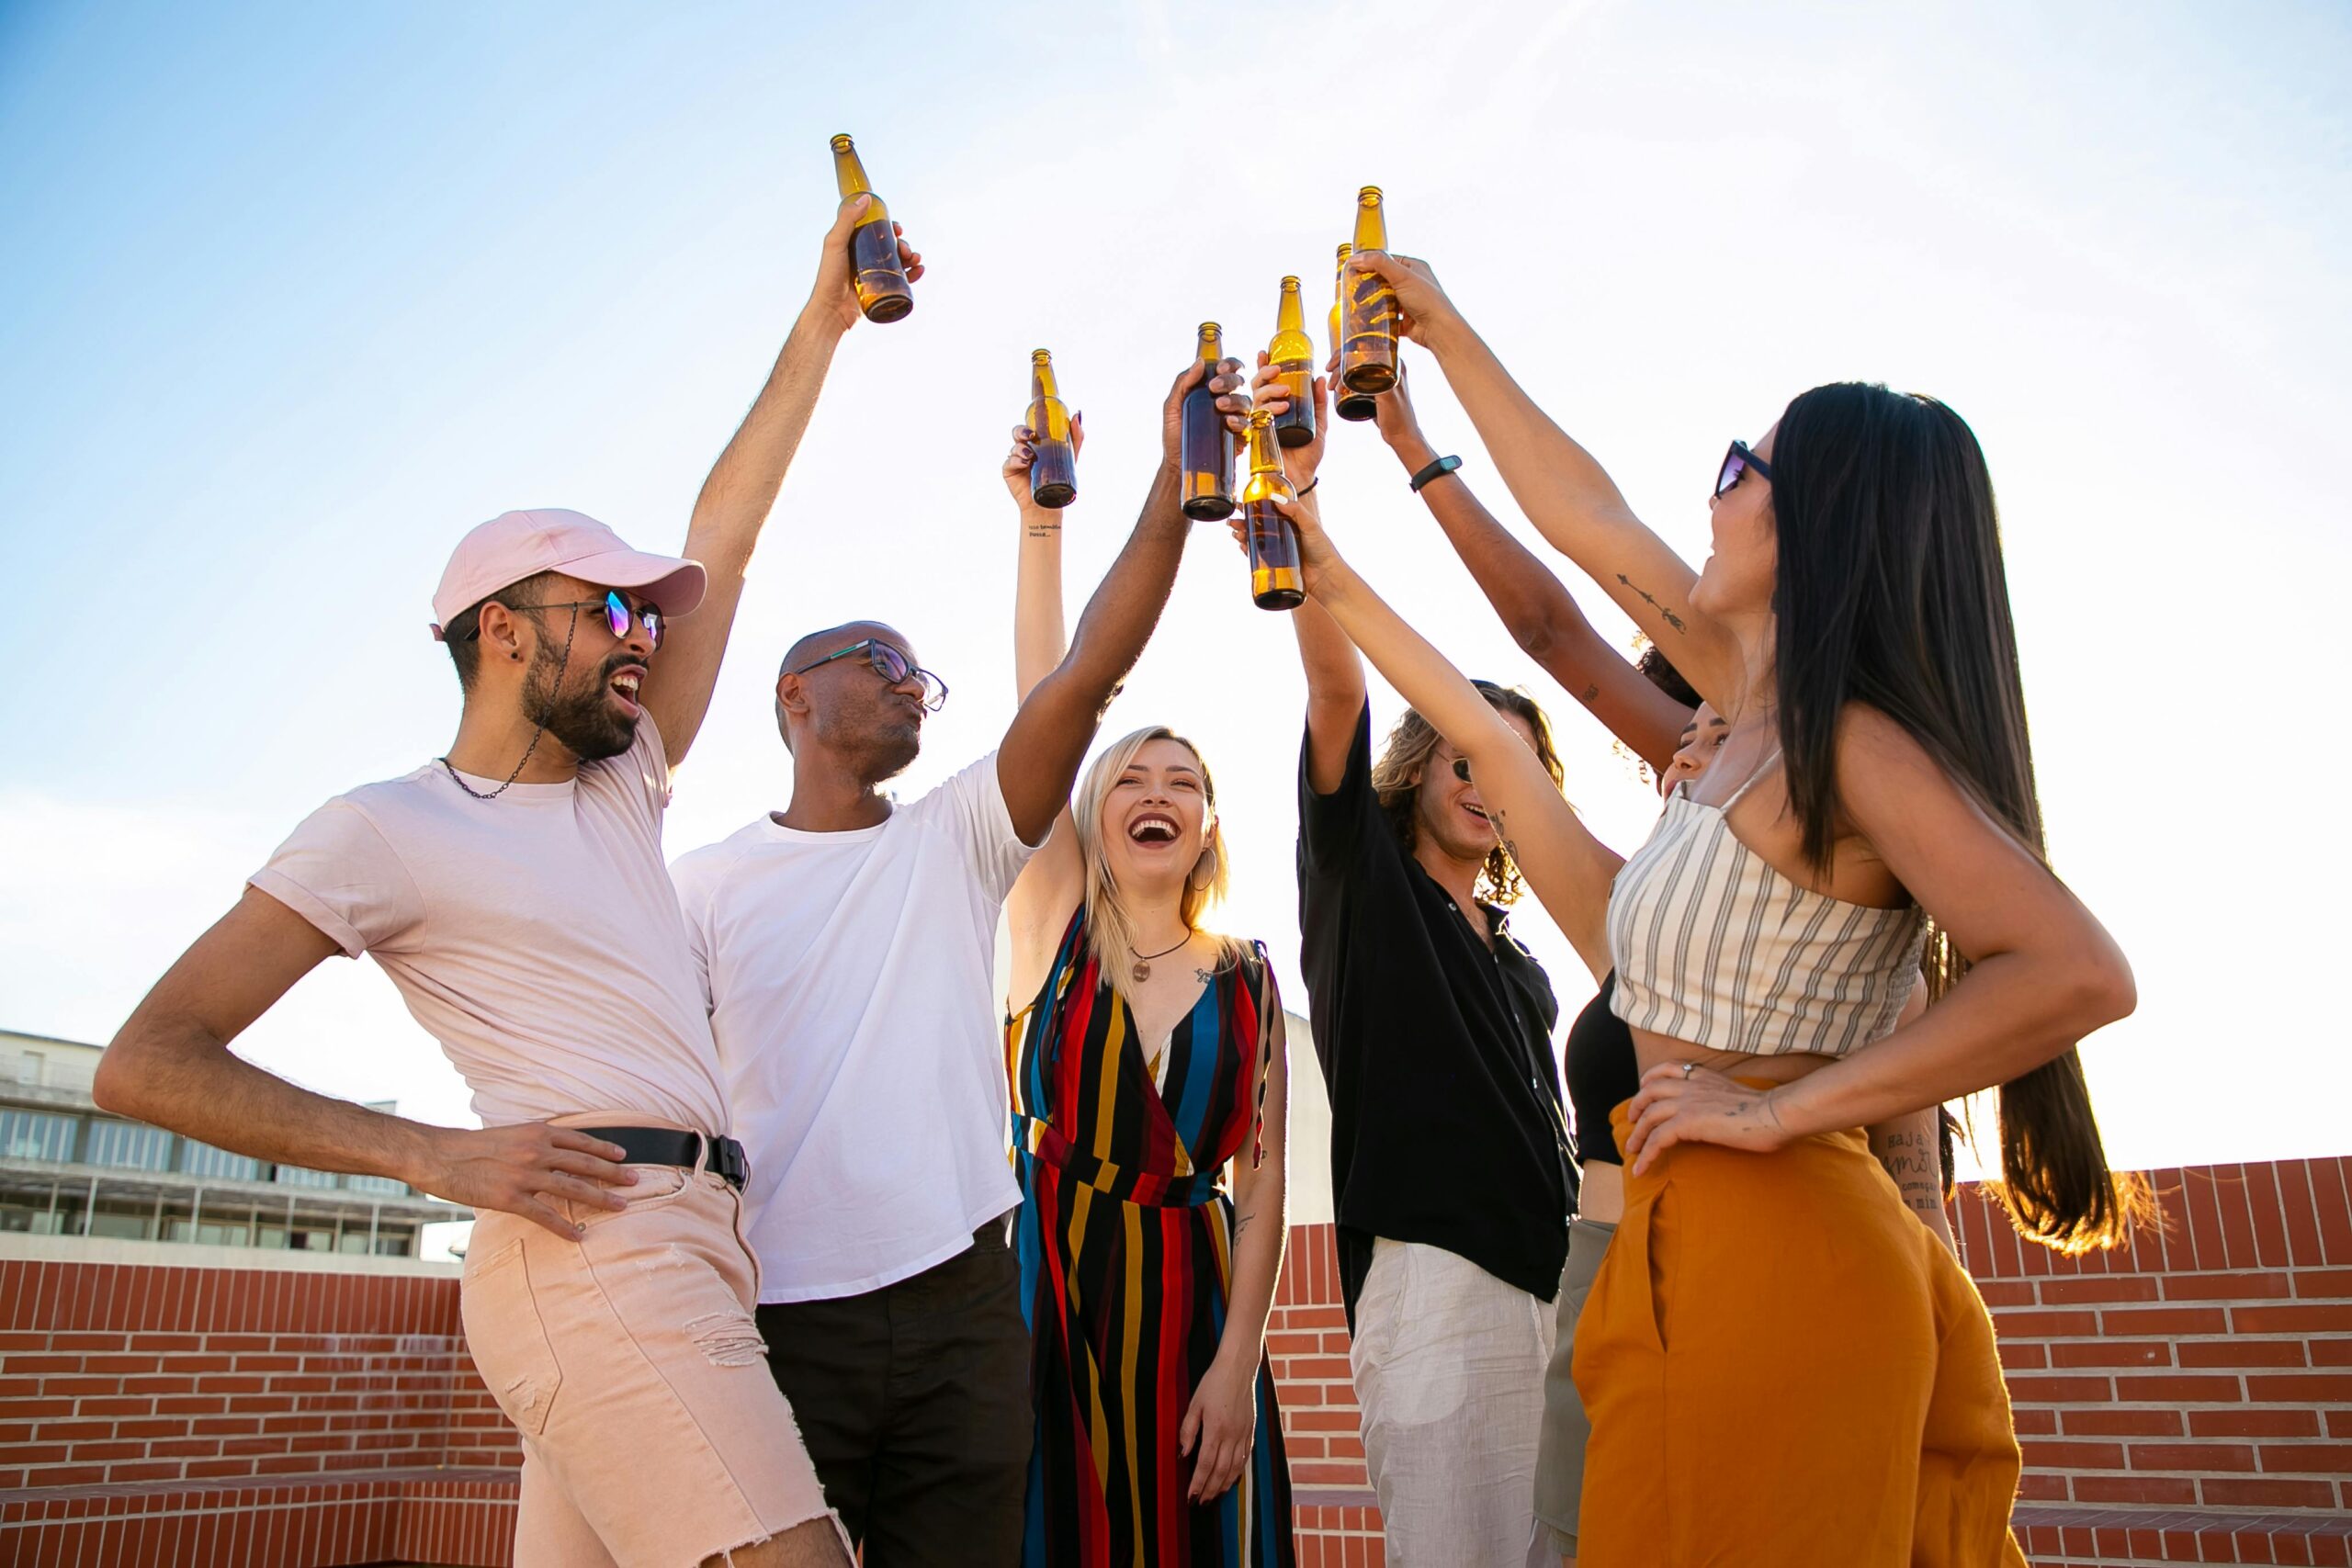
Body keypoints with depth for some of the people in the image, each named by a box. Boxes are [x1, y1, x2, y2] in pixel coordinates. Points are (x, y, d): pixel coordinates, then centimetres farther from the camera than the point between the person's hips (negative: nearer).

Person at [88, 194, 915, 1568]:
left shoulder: (620, 785, 21)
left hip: (684, 1252, 8)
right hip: (597, 1246, -7)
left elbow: (725, 539, 22)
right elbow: (148, 1063, -2)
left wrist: (822, 325, 25)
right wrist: (440, 1156, -12)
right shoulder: (389, 829, 2)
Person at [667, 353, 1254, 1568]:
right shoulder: (705, 885, 4)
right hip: (781, 1319, -2)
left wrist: (1174, 484, -11)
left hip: (961, 1303, 2)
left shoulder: (953, 842, 8)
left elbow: (1089, 671, -3)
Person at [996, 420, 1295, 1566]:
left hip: (1192, 1304, 1)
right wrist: (1041, 524, -11)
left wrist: (1237, 1359, -8)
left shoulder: (1248, 979, 7)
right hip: (1049, 1295, -1)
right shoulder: (1053, 924, 4)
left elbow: (1262, 1182, 2)